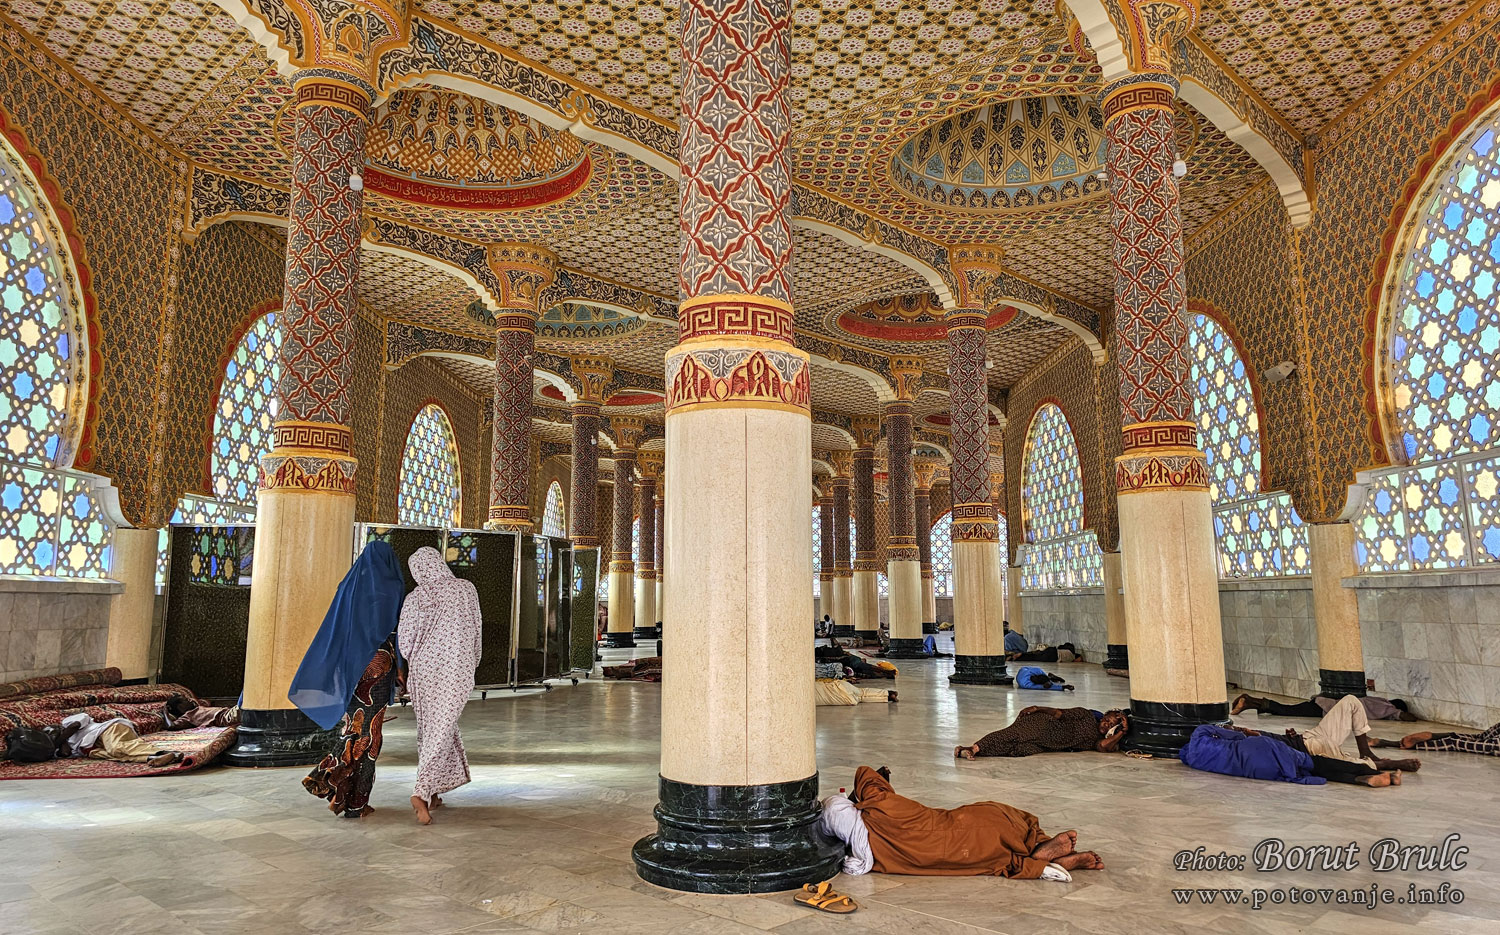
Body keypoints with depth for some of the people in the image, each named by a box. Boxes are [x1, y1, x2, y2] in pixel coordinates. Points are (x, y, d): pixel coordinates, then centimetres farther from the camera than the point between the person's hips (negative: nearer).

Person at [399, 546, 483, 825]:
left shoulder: (416, 596, -1)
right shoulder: (466, 588, 1)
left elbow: (405, 640, -3)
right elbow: (477, 630, 7)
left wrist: (411, 665, 17)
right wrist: (472, 662, 20)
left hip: (423, 668, 2)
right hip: (456, 669, -2)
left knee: (430, 728, 17)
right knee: (441, 731, 0)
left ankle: (433, 792, 24)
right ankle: (422, 792, -16)